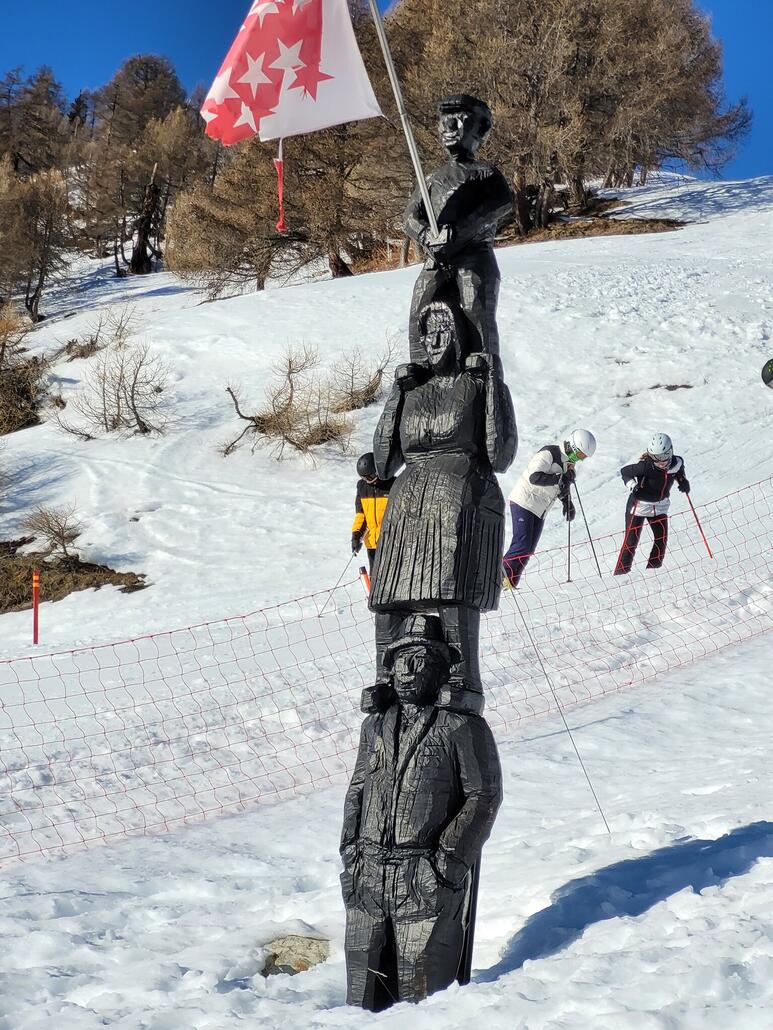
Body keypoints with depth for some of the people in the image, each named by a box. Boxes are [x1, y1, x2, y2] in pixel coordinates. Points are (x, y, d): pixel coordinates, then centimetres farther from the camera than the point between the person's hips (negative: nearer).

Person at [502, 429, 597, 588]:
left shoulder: (570, 462, 11)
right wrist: (559, 478, -26)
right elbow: (535, 477, -28)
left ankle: (509, 582, 2)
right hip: (524, 502, -9)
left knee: (529, 550, 1)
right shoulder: (549, 454, -16)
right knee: (522, 546, -17)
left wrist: (567, 503, 12)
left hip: (540, 511, 9)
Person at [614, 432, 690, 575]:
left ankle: (654, 567, 13)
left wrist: (684, 483, -8)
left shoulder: (677, 463, -13)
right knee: (631, 541, -6)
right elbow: (624, 471, -14)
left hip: (660, 505, 5)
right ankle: (621, 571, 3)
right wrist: (633, 486, -30)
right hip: (639, 504, -4)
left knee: (662, 538, -3)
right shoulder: (646, 465, -27)